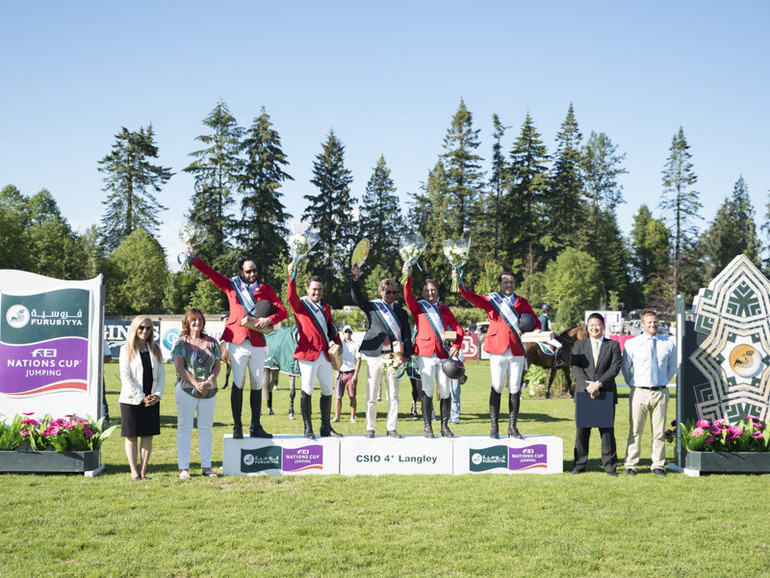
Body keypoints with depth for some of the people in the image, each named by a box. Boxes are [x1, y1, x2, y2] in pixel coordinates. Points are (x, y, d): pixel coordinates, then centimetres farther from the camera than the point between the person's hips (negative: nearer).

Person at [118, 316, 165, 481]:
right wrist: (141, 398, -14)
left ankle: (143, 471, 11)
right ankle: (134, 472, 11)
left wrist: (157, 394, -7)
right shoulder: (126, 350, -4)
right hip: (131, 400, -3)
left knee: (148, 436, 4)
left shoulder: (155, 349, 9)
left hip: (151, 401, 3)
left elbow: (161, 374, 9)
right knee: (131, 438, 3)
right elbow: (125, 378, -9)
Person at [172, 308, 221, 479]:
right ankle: (183, 468, 3)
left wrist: (208, 382, -11)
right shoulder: (181, 342, 0)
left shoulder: (212, 342, 8)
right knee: (184, 428, -1)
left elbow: (217, 366, 7)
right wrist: (196, 384, -14)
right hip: (186, 389, -3)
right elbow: (179, 367, -7)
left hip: (209, 391, 3)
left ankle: (206, 466, 12)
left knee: (206, 428, 6)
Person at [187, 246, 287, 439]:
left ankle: (255, 426, 13)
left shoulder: (265, 289, 11)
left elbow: (282, 311, 6)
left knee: (257, 385, 4)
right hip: (237, 341, -1)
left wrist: (269, 320, -12)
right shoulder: (232, 286, 10)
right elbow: (210, 273, 7)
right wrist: (193, 258, -3)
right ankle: (237, 427, 5)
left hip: (258, 344, 1)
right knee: (238, 384, -2)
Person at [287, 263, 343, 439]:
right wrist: (292, 276, -31)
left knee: (328, 390, 7)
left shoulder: (325, 307, 20)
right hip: (308, 352, -6)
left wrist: (338, 344, 11)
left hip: (325, 355, 6)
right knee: (307, 390, -7)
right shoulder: (300, 305, 1)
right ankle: (308, 429, 0)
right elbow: (292, 297, -21)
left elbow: (332, 327, 25)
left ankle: (326, 427, 16)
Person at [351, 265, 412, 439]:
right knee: (372, 396, 2)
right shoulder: (373, 307, 9)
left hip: (393, 357, 2)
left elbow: (407, 335, 10)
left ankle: (391, 428, 10)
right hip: (375, 356, -2)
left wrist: (405, 355, -3)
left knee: (393, 395, 2)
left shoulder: (401, 312, 14)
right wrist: (355, 278, -19)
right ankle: (370, 428, 10)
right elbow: (357, 297, -6)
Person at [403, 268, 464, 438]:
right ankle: (427, 427, 0)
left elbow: (459, 330, 18)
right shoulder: (418, 307, 12)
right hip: (425, 354, -3)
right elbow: (408, 296, -8)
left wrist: (457, 346, 2)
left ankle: (445, 426, 8)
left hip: (443, 354, 3)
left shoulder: (444, 310, 19)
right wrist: (408, 277, -17)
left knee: (445, 392, -1)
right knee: (427, 391, -7)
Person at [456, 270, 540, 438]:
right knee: (497, 388, -4)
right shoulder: (491, 300, 8)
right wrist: (459, 282, -22)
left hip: (517, 351, 2)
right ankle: (494, 427, 1)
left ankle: (512, 427, 8)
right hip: (498, 349, -2)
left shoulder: (522, 302, 15)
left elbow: (537, 323, 17)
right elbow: (470, 296, -5)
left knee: (515, 389, 2)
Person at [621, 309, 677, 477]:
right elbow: (625, 368, 12)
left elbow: (672, 368, 19)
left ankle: (658, 465, 15)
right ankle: (631, 465, 7)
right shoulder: (631, 344, 1)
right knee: (635, 431, -1)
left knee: (659, 431, 5)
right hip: (639, 392, -2)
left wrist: (663, 383, 14)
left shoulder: (669, 344, 6)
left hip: (660, 392, 2)